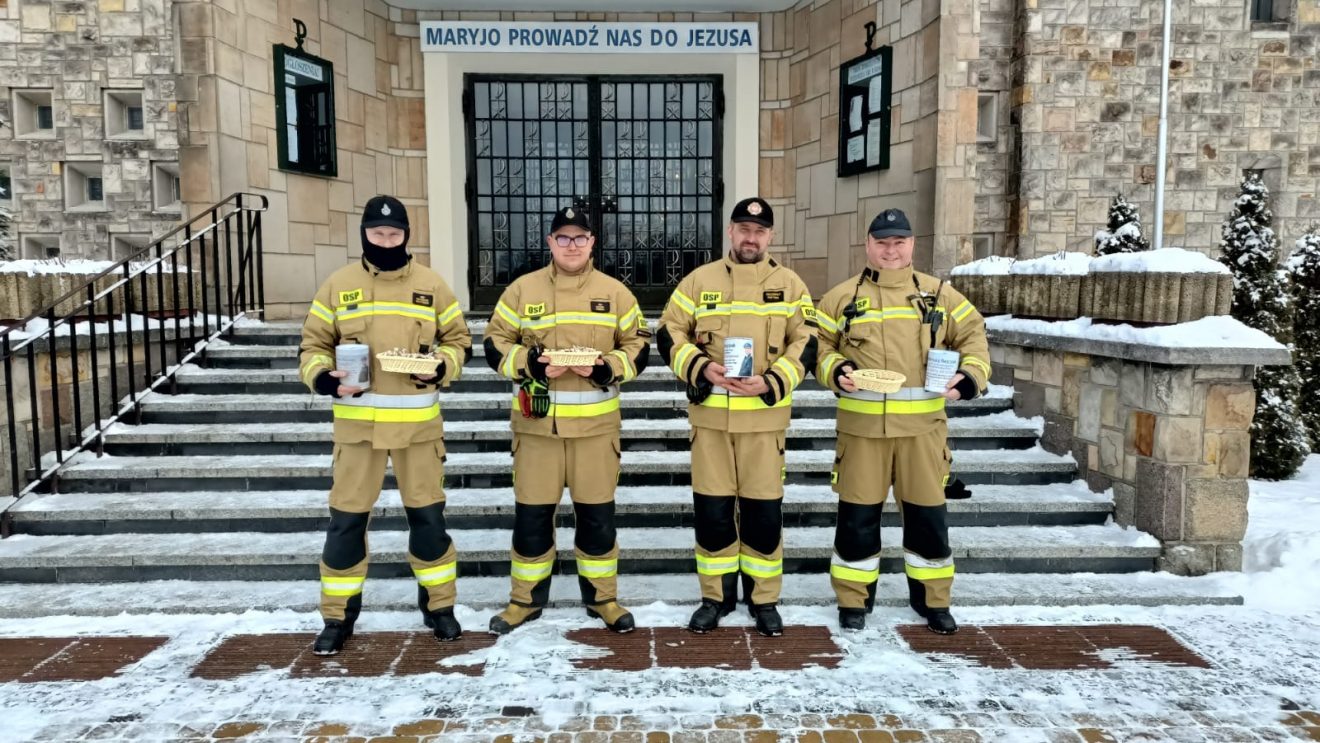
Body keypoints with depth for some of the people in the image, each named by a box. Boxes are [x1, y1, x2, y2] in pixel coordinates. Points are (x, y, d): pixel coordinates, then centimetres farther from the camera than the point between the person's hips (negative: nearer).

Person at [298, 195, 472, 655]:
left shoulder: (431, 285, 4)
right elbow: (313, 346, 7)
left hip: (418, 421, 0)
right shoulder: (338, 285, 4)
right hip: (357, 421, 0)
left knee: (427, 515, 8)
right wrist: (324, 378, -13)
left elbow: (458, 340, 9)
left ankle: (439, 606, 24)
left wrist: (441, 367, -11)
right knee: (346, 518, 4)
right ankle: (338, 616, 19)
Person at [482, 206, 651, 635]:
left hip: (595, 424, 0)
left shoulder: (615, 292, 5)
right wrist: (529, 362, -15)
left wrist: (608, 368, -13)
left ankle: (601, 597, 25)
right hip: (536, 423, 0)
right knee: (531, 513, 8)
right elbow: (495, 345, 4)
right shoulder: (522, 290, 4)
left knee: (597, 514, 8)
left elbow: (638, 346, 7)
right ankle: (526, 599, 25)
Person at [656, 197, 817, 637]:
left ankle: (763, 599, 22)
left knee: (764, 512, 5)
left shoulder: (789, 284, 6)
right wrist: (701, 369, -13)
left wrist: (771, 381, -14)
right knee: (711, 510, 6)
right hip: (710, 416, 1)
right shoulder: (699, 281, 6)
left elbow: (806, 345, 2)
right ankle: (717, 595, 23)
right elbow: (669, 336, 5)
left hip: (765, 417, 0)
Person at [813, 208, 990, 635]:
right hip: (862, 424, -1)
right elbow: (818, 345, 7)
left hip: (922, 424, 1)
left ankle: (932, 599, 27)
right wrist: (835, 370, -13)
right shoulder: (843, 296, 5)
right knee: (858, 513, 4)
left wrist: (971, 375, -6)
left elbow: (973, 335, 11)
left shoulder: (938, 293, 9)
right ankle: (853, 599, 20)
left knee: (927, 512, 9)